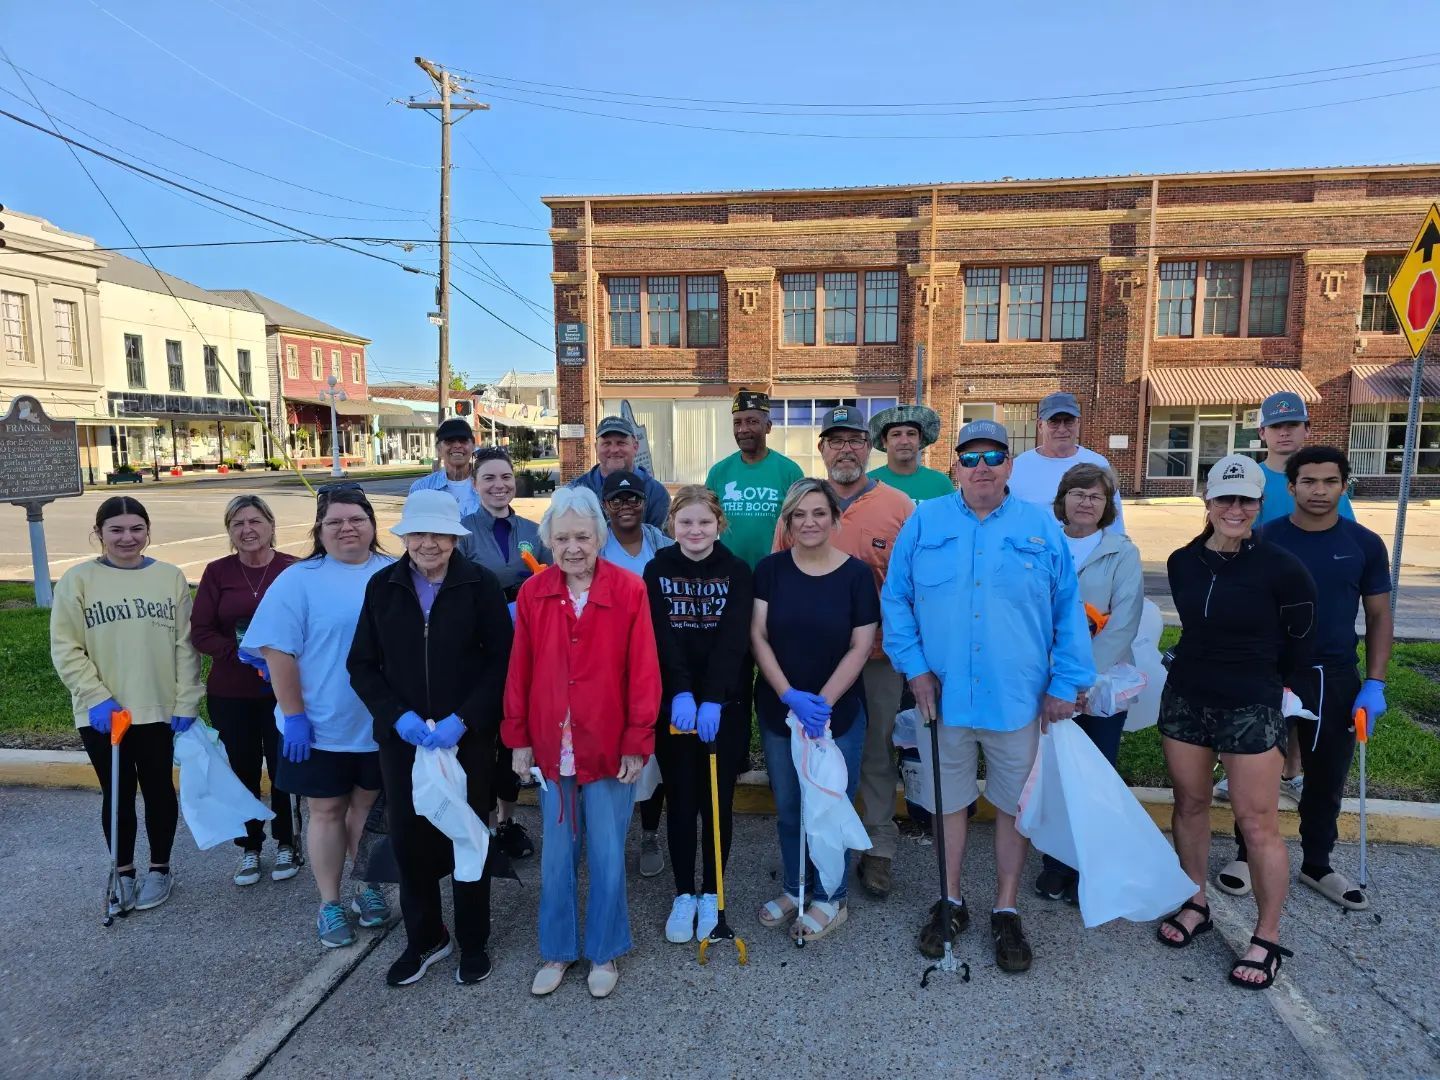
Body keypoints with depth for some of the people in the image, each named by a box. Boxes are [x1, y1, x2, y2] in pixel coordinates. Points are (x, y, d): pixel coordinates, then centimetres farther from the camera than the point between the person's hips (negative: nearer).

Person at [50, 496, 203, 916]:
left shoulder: (170, 577, 0)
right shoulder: (77, 580, -4)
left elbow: (185, 646, 0)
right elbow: (66, 650, -4)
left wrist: (186, 702, -4)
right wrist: (96, 698, -14)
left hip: (159, 709, 1)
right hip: (102, 715, 0)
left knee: (158, 789, 12)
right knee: (117, 794, 12)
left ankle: (160, 869, 29)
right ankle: (124, 874, 29)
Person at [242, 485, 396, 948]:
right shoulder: (298, 580, -7)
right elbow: (279, 652, -10)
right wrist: (293, 716, -13)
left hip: (383, 723, 2)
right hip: (322, 726, -2)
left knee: (368, 804, 16)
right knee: (327, 811, 11)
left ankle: (366, 887, 34)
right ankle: (329, 903, 27)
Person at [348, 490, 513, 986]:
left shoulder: (480, 584, -7)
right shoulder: (383, 586, 1)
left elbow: (501, 661, -8)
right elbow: (362, 665, 2)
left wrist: (463, 719, -16)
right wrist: (398, 716, -11)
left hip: (468, 737, -2)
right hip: (402, 737, 2)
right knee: (409, 838, 8)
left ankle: (473, 942, 30)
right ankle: (424, 938, 33)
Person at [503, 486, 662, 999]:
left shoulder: (629, 590, -11)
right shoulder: (532, 593, -2)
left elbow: (643, 672, -9)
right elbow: (519, 670, 2)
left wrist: (638, 742, -9)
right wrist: (518, 737, 3)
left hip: (609, 747, -2)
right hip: (551, 746, 3)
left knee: (607, 855, 11)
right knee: (556, 854, 16)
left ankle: (604, 952, 32)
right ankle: (558, 950, 35)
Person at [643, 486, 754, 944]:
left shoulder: (736, 571, -3)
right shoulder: (657, 570, 0)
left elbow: (733, 641, -13)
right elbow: (662, 638, -11)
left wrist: (711, 700, -24)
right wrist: (681, 693, -24)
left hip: (724, 706, 0)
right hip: (673, 705, 1)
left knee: (717, 802, 8)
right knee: (680, 801, 9)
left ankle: (710, 893, 25)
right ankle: (683, 894, 24)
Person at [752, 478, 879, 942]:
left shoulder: (856, 573, -7)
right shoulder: (771, 569, -2)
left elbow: (860, 646, -8)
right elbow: (758, 636, -5)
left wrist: (822, 703, -15)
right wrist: (790, 696, -16)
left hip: (839, 713, -2)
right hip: (778, 710, 2)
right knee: (788, 808, 15)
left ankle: (830, 899, 30)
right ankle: (794, 889, 36)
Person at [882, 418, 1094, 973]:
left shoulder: (1042, 527, 0)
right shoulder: (924, 522, 0)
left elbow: (1069, 610, 2)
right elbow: (896, 599, 2)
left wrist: (1065, 684, -1)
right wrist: (915, 668, -5)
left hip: (1019, 699, 0)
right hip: (943, 697, 0)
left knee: (1014, 804, 13)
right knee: (949, 801, 14)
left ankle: (1006, 912, 31)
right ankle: (950, 901, 33)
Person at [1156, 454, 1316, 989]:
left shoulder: (1282, 568, -12)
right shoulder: (1183, 562, 1)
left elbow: (1299, 645, 0)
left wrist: (1257, 683, 11)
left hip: (1252, 709, -4)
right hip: (1185, 700, 5)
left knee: (1258, 821, 1)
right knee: (1189, 805, 13)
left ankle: (1267, 937, 17)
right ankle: (1195, 904, 31)